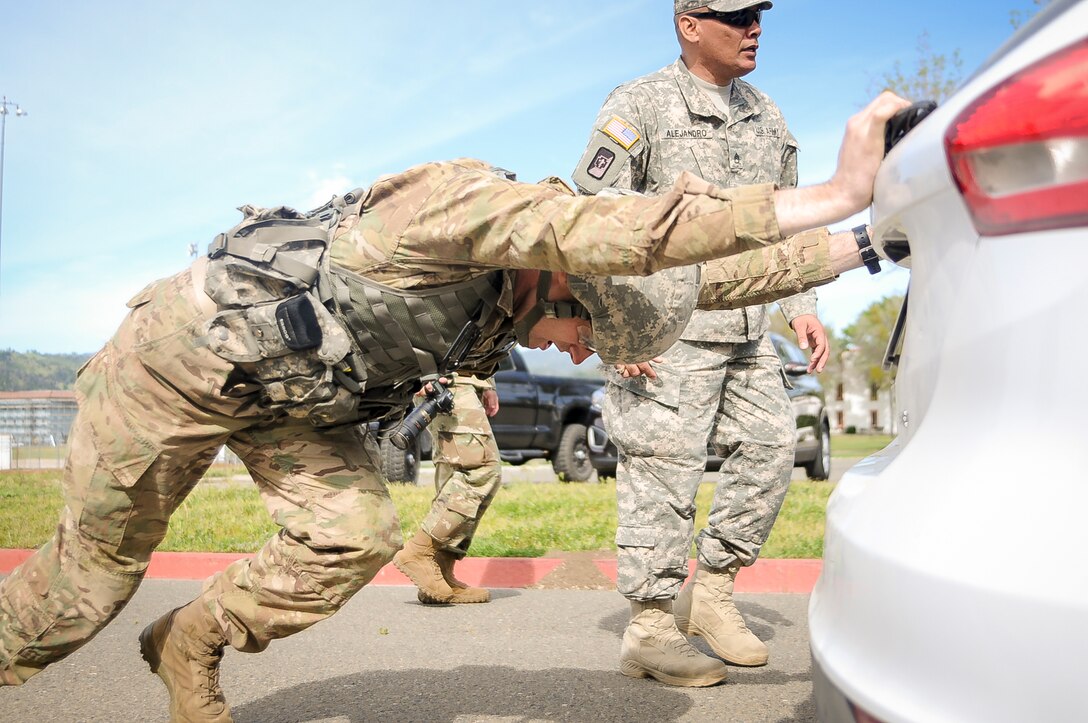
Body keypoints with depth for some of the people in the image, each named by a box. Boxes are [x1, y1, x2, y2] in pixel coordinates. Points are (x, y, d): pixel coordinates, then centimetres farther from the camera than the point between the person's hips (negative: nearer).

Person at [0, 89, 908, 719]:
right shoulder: (457, 198, -35)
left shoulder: (542, 271, -11)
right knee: (95, 573, 4)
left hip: (294, 388, 7)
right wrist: (837, 192, -48)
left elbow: (712, 277, -7)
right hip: (186, 358, -7)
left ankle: (190, 647, 13)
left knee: (355, 535, -9)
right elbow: (622, 230, -50)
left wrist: (860, 244, -12)